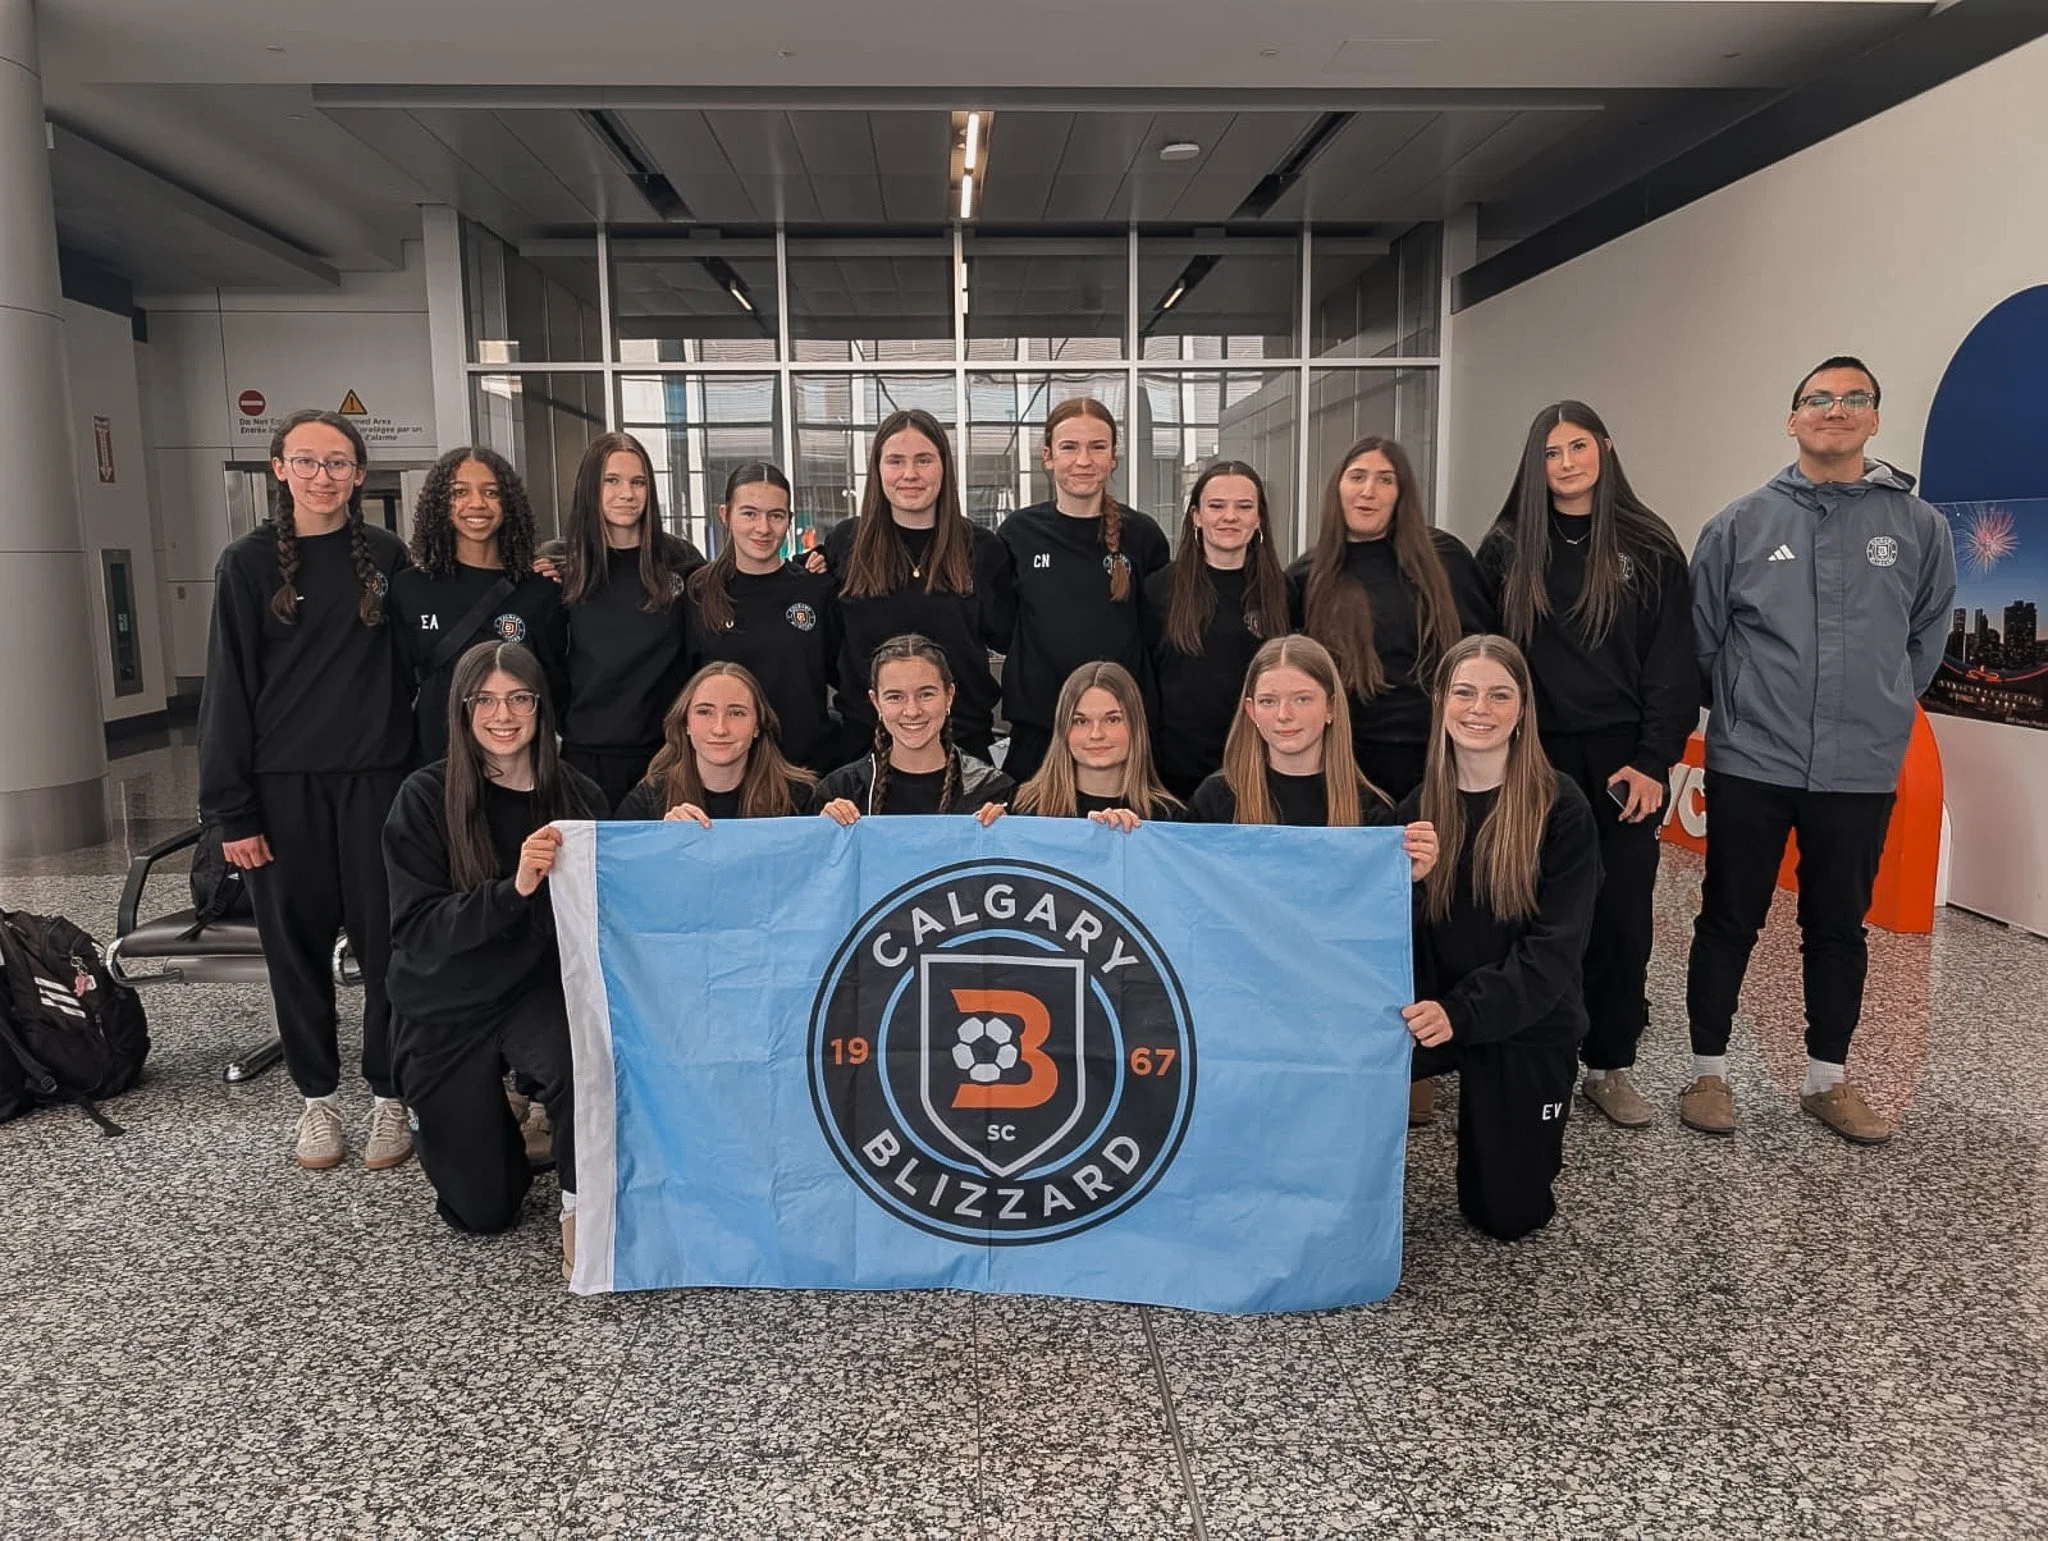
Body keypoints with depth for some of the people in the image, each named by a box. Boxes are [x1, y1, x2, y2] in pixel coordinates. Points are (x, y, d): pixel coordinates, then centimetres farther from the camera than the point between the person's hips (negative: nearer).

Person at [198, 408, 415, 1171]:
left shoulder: (386, 556, 6)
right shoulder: (248, 563, 1)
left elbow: (409, 664, 8)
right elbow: (229, 689, 0)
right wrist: (231, 810, -5)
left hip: (374, 778, 1)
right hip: (283, 785, 0)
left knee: (385, 939, 2)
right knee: (297, 945, 8)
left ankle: (389, 1095, 15)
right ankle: (318, 1096, 23)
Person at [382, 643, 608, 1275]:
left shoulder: (578, 795, -6)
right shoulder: (425, 798, -12)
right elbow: (417, 929, -20)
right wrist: (514, 888, -33)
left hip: (541, 989, 0)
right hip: (447, 1008, 0)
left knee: (577, 1058, -37)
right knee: (482, 1211, 6)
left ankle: (579, 1208, -11)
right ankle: (497, 1118, 39)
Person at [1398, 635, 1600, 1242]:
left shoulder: (1561, 808, -12)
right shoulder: (1419, 806, 0)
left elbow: (1555, 946, -18)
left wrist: (1461, 1014, -31)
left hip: (1528, 1024, -2)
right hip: (1432, 1008, 2)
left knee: (1508, 1216, 3)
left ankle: (1524, 1135, 35)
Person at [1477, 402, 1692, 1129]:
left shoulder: (1649, 548, 3)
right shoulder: (1506, 550, 4)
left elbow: (1672, 665, 0)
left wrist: (1654, 762, -9)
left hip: (1622, 760, 0)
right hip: (1534, 758, 0)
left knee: (1621, 914, 3)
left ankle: (1610, 1064, 16)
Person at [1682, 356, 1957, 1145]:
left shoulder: (1919, 527, 1)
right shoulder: (1741, 523, -3)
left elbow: (1925, 637, 12)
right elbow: (1701, 635, 5)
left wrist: (1880, 710, 13)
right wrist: (1743, 708, 9)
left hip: (1862, 771, 2)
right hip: (1750, 764, -1)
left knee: (1839, 928, 13)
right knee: (1729, 922, 7)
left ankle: (1828, 1079, 28)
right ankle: (1708, 1072, 20)